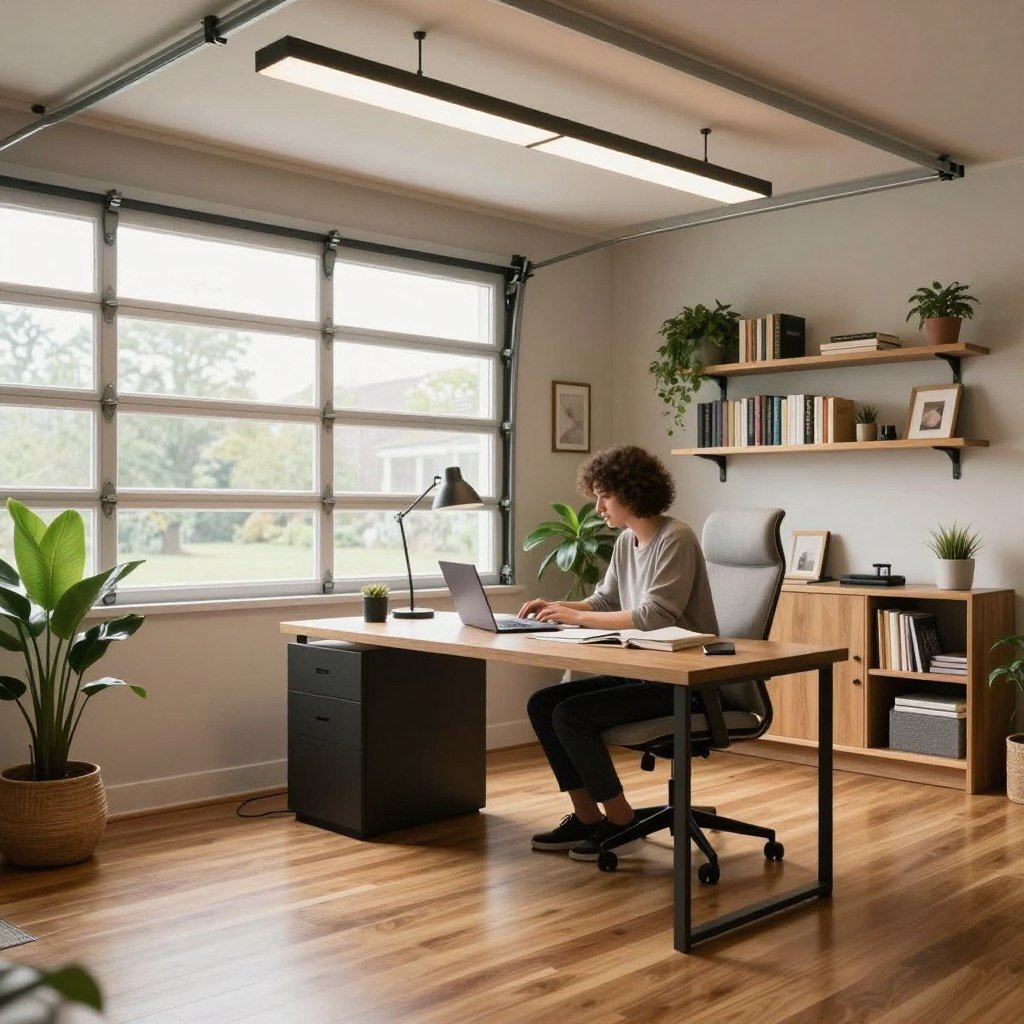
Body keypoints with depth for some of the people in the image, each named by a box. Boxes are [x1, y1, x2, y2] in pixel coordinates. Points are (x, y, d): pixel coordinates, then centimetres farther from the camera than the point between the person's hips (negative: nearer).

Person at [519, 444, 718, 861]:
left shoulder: (675, 539, -16)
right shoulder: (626, 541, 11)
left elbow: (653, 616, -25)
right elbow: (605, 601, 18)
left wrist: (577, 616, -21)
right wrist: (557, 607, -1)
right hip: (640, 671, 9)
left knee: (570, 715, -21)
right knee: (542, 703, -2)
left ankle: (620, 823, -3)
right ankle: (587, 816, 6)